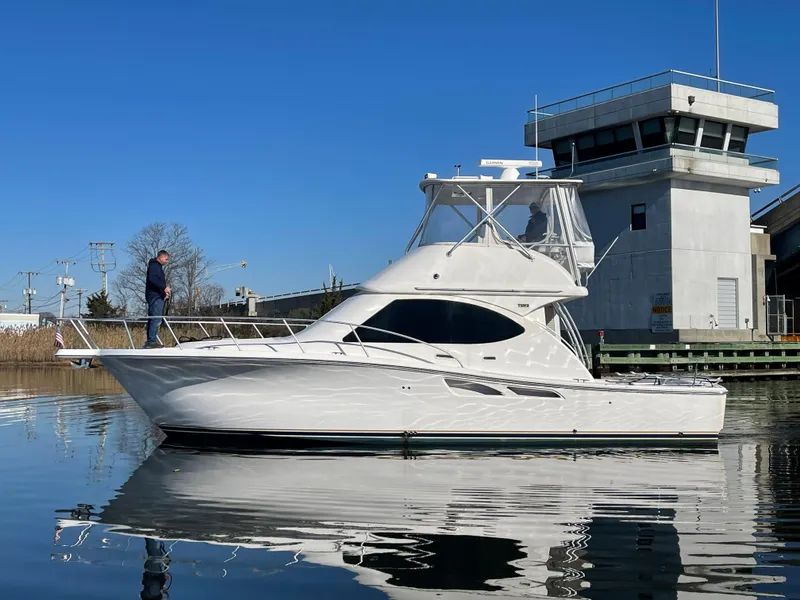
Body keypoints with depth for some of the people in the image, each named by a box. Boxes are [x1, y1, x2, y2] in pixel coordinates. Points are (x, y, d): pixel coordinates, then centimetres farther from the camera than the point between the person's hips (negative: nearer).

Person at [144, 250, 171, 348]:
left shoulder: (158, 266, 24)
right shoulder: (154, 265, -8)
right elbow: (152, 278, -22)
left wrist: (164, 292, 16)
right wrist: (164, 287, -25)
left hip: (158, 296, 11)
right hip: (155, 296, -11)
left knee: (152, 319, 10)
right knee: (156, 318, -14)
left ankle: (150, 341, 12)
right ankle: (152, 340, -17)